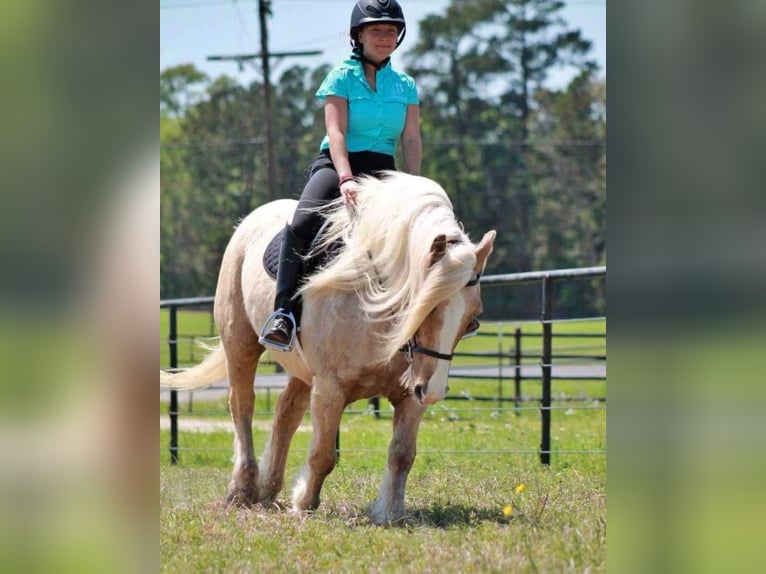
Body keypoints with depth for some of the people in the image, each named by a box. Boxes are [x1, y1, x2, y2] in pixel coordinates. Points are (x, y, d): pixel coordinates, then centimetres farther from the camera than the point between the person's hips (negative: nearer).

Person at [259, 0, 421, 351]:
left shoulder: (405, 86, 13)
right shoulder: (342, 77, 1)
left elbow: (411, 139, 6)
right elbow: (336, 132, -10)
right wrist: (345, 179, -26)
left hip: (383, 171, 4)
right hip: (336, 165, -4)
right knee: (301, 226, -30)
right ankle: (285, 312, -30)